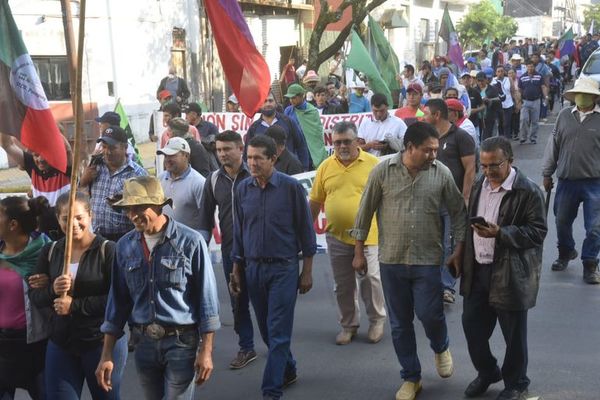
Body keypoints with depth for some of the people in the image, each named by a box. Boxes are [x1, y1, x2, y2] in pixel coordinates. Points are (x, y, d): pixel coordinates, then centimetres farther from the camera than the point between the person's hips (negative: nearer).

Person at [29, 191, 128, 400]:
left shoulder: (107, 250, -11)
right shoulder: (50, 251, 5)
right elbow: (34, 296, 5)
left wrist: (75, 305, -19)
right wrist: (53, 290, -16)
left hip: (103, 342, -4)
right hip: (60, 344, 4)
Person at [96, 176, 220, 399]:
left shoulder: (190, 242, -10)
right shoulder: (125, 246, 3)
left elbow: (206, 298, -7)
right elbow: (118, 301, 8)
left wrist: (206, 350, -9)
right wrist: (107, 355, 6)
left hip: (182, 341, -4)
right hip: (144, 343, 5)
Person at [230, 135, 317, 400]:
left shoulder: (291, 187, -8)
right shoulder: (242, 190, 3)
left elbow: (305, 229, -3)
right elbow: (238, 232, 11)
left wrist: (307, 271, -3)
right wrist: (236, 271, 11)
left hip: (283, 268, -4)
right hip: (253, 268, 4)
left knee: (278, 332, -5)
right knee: (266, 330, 13)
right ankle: (288, 371, 34)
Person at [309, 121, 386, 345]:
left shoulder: (373, 164, -6)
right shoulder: (326, 167, 3)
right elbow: (315, 202, 10)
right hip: (337, 237, 3)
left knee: (370, 279, 1)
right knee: (343, 285, 12)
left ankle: (377, 321, 24)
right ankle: (348, 325, 28)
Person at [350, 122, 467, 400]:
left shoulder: (442, 173, -5)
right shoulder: (382, 171, -7)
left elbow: (458, 212, 4)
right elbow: (365, 212, 0)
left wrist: (459, 249, 1)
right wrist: (359, 252, 3)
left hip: (427, 260, -1)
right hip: (391, 260, 1)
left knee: (430, 315, -5)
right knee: (399, 323, 9)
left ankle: (441, 348, 31)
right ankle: (411, 378, 25)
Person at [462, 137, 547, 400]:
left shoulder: (528, 191, -13)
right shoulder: (479, 185, 9)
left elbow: (537, 231, -15)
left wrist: (500, 233, -26)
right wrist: (464, 257, 13)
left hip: (511, 274, -6)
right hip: (477, 270, 6)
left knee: (513, 334, 7)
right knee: (472, 325, 13)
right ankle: (487, 372, 37)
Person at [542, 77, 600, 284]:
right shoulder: (564, 115, 3)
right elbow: (553, 145, 10)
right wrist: (547, 173, 11)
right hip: (567, 181, 3)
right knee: (562, 222, 16)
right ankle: (565, 253, 41)